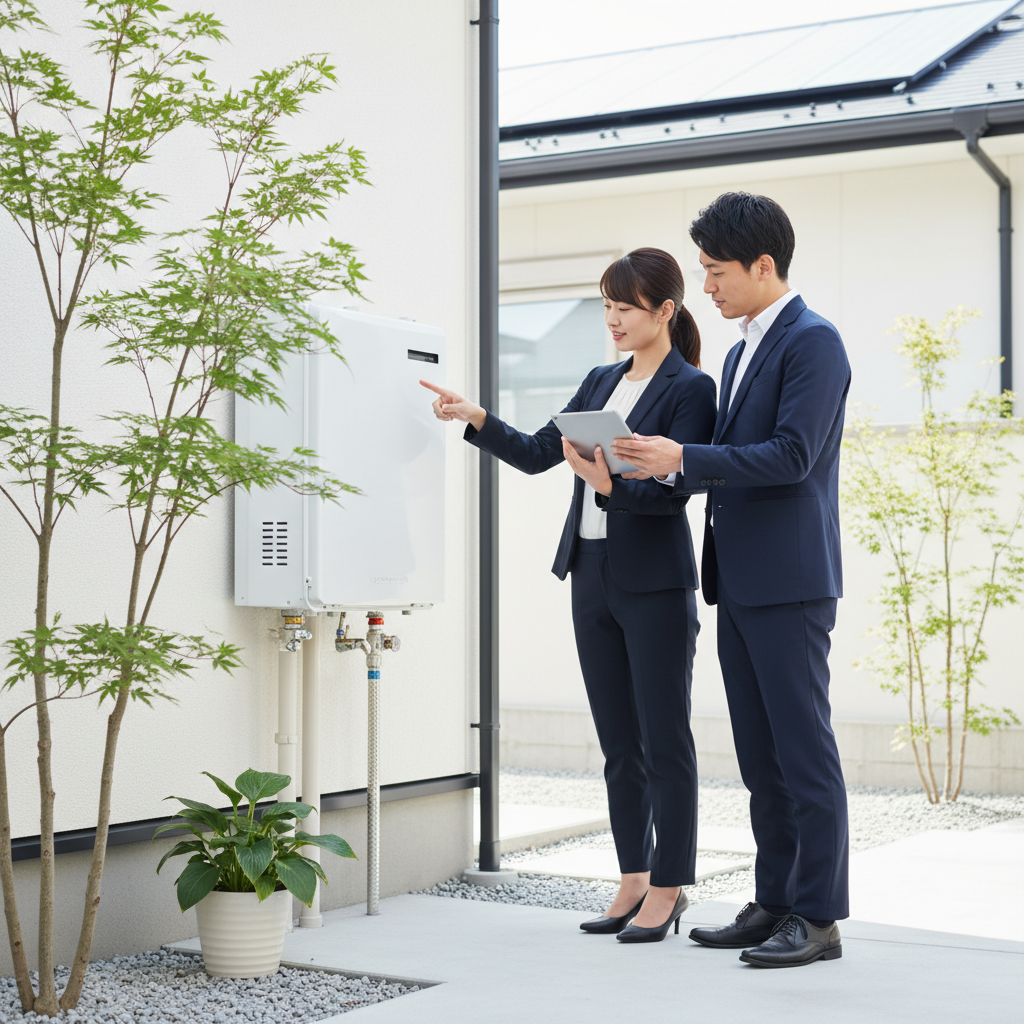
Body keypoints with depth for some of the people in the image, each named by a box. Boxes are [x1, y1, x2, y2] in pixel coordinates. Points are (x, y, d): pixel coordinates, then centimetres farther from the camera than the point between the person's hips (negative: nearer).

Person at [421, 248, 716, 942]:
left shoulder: (690, 389, -7)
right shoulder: (601, 383, 15)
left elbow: (674, 489, -16)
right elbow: (537, 454, 13)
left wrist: (610, 486, -31)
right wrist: (475, 418, 2)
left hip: (656, 583, -7)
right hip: (593, 577, 7)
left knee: (665, 740, -1)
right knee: (618, 742, 11)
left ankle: (668, 887, 7)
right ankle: (634, 880, 20)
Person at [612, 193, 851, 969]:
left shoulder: (813, 342, -9)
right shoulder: (742, 352, 20)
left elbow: (792, 456, -19)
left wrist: (683, 457, -21)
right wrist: (666, 468, 6)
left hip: (789, 582, -9)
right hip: (739, 583, 9)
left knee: (804, 751, -5)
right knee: (760, 756, 12)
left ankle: (819, 918, 1)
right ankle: (775, 904, 19)